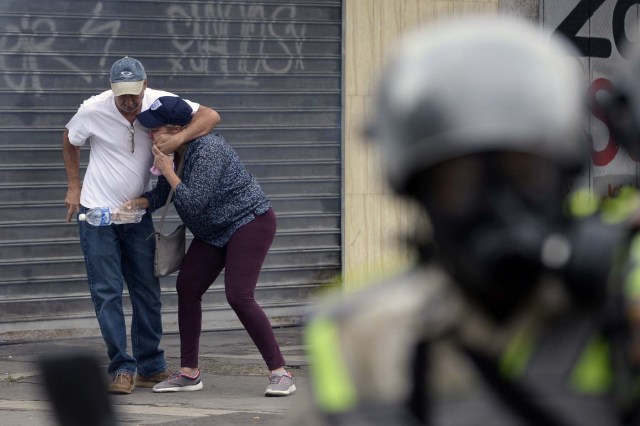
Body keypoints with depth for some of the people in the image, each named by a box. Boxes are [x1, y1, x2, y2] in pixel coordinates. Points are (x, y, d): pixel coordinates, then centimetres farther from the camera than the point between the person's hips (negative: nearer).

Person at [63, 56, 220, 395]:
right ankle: (122, 369, -4)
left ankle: (151, 368, 16)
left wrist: (179, 137, -32)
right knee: (107, 293, -6)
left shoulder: (159, 103, -13)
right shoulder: (93, 110, -15)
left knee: (147, 291, 7)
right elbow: (69, 141, 5)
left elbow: (210, 116, -15)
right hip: (98, 212, -3)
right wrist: (73, 187, 5)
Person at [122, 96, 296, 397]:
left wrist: (168, 171, -24)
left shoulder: (207, 152, -28)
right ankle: (189, 373, 9)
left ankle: (280, 373, -14)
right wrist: (136, 203, -17)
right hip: (214, 233, 10)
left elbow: (193, 203, -29)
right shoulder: (174, 153, 0)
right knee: (187, 288, 2)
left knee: (239, 296, -20)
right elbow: (159, 196, 2)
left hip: (250, 222, -10)